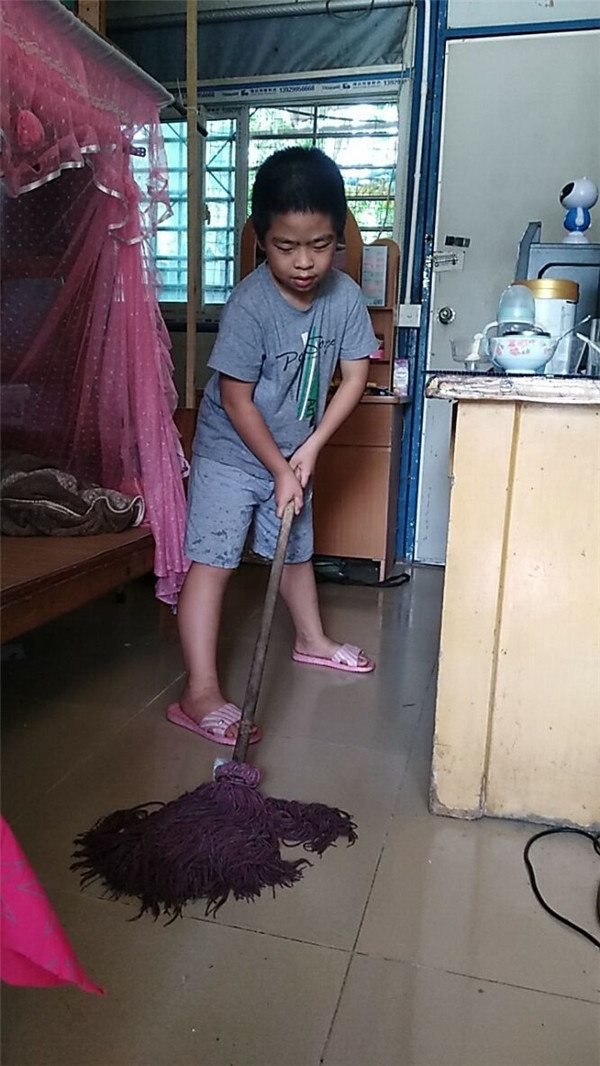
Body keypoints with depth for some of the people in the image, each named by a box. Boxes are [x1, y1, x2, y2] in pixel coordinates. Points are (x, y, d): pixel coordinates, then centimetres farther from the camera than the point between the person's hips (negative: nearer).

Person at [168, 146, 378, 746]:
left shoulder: (345, 296, -9)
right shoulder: (249, 305, -24)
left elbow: (354, 376, -6)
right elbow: (236, 399, -21)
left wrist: (310, 449, -14)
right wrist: (279, 469, -18)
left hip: (293, 453, 6)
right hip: (231, 454, -6)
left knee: (296, 549, 21)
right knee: (211, 562, -10)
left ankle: (312, 640, 44)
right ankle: (200, 695, -8)